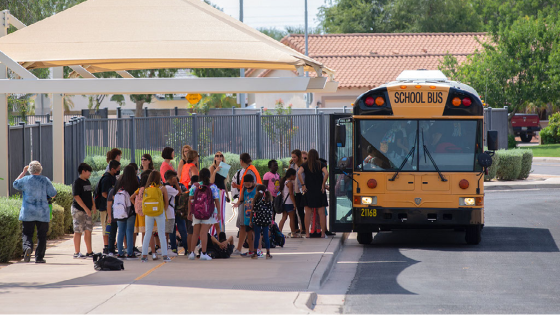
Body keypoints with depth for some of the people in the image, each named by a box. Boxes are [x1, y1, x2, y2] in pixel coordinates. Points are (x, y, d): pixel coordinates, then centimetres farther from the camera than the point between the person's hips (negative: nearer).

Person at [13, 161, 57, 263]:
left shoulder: (25, 180, -4)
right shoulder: (45, 181, -5)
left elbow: (15, 184, 17)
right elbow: (53, 194, -1)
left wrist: (23, 172, 19)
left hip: (27, 213, 0)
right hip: (42, 213, 0)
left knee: (27, 233, 5)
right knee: (41, 235, 8)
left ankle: (27, 247, -25)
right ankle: (39, 257, 7)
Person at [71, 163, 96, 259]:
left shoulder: (87, 182, 15)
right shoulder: (77, 182, -12)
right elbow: (76, 197, -18)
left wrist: (93, 206, 16)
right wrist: (85, 208, -22)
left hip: (87, 210, 8)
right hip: (78, 210, -8)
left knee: (88, 230, 8)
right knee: (78, 231, -5)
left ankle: (89, 252, 13)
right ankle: (77, 253, -1)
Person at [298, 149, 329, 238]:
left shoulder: (305, 165, 2)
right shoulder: (321, 164, 0)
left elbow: (299, 173, -15)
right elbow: (326, 173, -16)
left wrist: (303, 185, -9)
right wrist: (323, 185, -6)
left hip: (308, 191, 0)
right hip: (319, 191, 0)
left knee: (308, 213, 4)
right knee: (321, 213, 4)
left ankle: (307, 233, 1)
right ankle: (323, 233, 2)